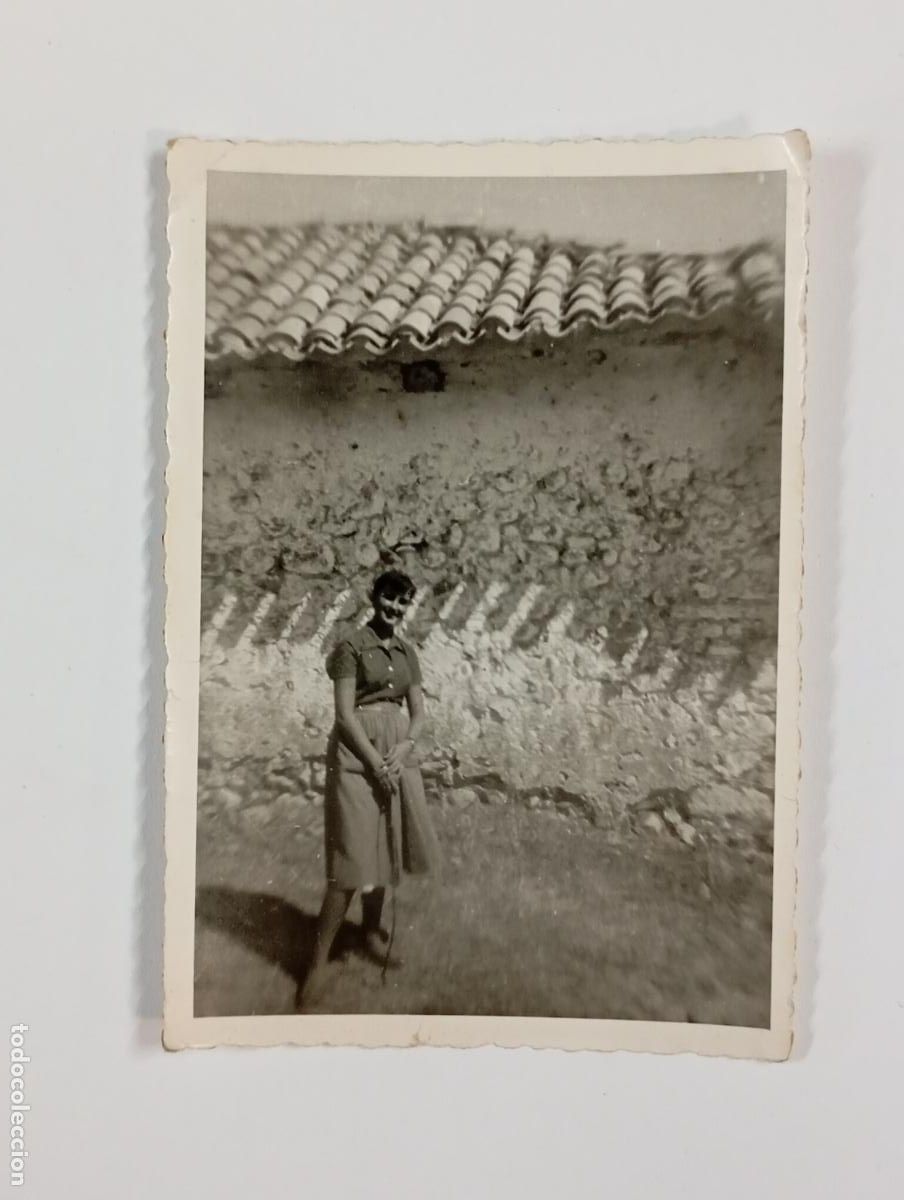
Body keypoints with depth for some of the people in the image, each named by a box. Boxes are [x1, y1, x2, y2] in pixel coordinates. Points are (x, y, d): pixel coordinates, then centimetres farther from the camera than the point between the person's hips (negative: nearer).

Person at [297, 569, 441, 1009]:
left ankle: (372, 933, 33)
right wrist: (375, 763, -17)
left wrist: (401, 753, -8)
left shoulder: (407, 652, 10)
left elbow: (417, 713, 10)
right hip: (358, 756, -6)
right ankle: (320, 960, 6)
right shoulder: (351, 646, -8)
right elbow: (344, 714, -13)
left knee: (384, 848, 14)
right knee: (352, 855, -6)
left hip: (397, 754, 6)